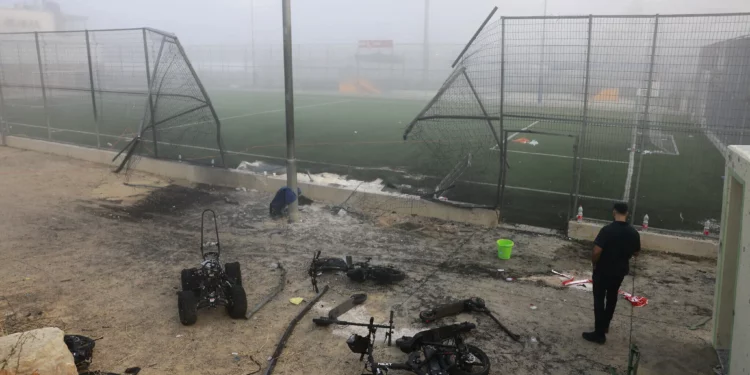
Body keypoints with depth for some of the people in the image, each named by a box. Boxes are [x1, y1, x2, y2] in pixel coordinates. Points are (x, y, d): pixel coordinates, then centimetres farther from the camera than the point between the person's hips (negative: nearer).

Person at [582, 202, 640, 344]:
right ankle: (605, 325, 37)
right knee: (612, 298, 23)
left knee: (599, 300, 4)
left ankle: (599, 333, 6)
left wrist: (594, 263, -7)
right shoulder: (633, 232, -6)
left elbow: (597, 252, -25)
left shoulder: (607, 230, -22)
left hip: (603, 270, -5)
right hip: (620, 271, 5)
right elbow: (636, 253, 7)